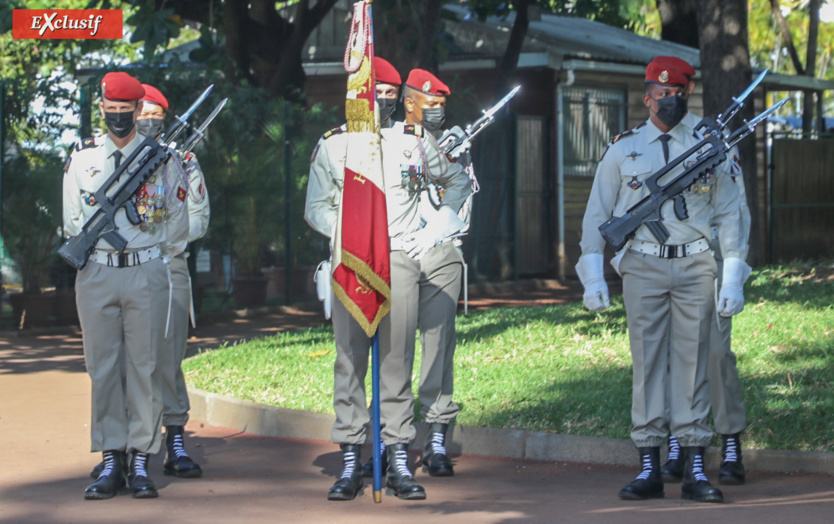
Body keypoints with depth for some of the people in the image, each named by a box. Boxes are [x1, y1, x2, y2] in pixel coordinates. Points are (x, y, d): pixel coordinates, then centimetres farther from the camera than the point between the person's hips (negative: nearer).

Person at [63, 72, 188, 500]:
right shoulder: (82, 157, 8)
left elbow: (178, 220, 7)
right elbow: (72, 221, 9)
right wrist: (94, 233, -6)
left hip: (147, 272, -1)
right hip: (95, 275, 1)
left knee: (145, 366, -1)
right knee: (103, 367, 2)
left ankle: (141, 460, 3)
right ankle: (111, 460, 7)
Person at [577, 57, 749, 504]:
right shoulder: (622, 150, 8)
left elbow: (729, 215, 10)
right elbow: (597, 214, 10)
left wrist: (732, 278, 3)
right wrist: (593, 275, 3)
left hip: (695, 266, 0)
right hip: (643, 266, 0)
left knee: (692, 362, 0)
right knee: (647, 362, -1)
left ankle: (695, 470, 3)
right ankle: (649, 469, 2)